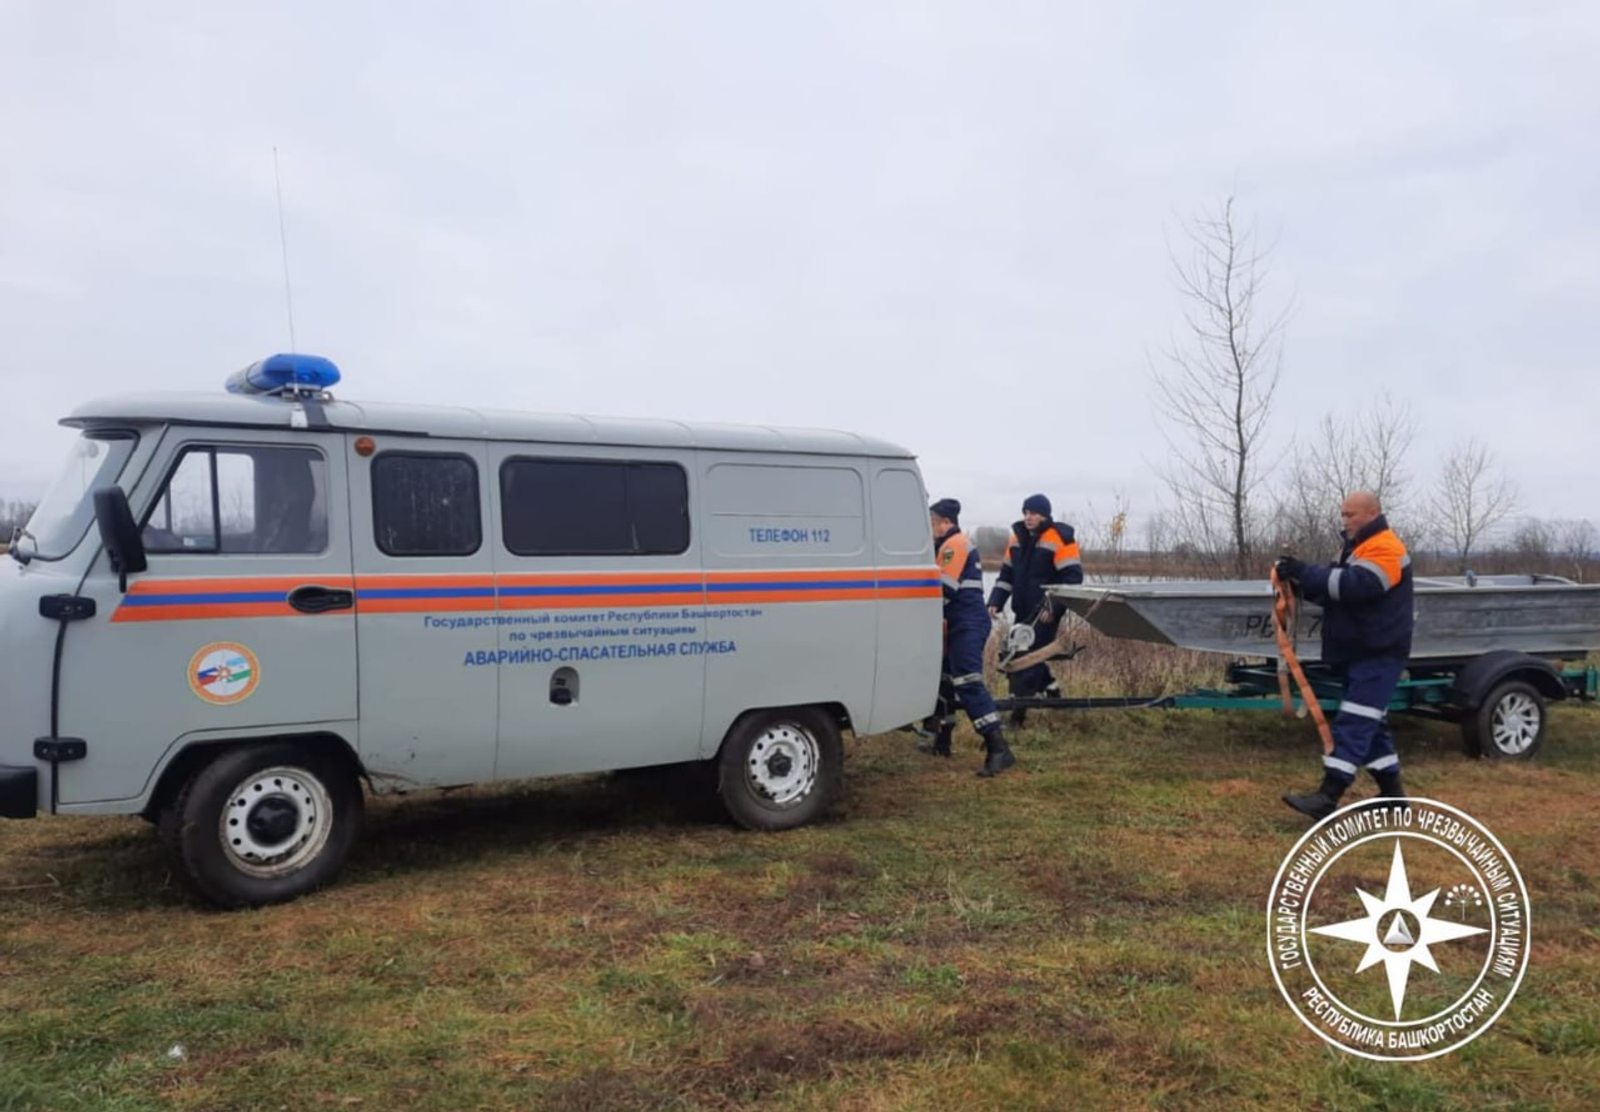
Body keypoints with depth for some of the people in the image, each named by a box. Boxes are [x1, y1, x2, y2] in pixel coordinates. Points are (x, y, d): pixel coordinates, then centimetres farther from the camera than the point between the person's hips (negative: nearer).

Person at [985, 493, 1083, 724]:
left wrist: (1054, 607, -20)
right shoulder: (1018, 536, 11)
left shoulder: (1060, 539, -10)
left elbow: (1072, 578, -13)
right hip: (1023, 610, 7)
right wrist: (995, 601, 7)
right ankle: (1052, 692, 34)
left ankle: (1018, 711, -5)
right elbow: (1007, 573, 18)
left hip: (1044, 612, -7)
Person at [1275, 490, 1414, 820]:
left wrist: (1304, 572, -27)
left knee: (1353, 722, -15)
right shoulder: (1356, 547, 19)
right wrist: (1302, 581, -5)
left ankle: (1327, 798, -19)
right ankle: (1392, 791, 23)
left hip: (1379, 654, -10)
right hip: (1358, 652, 10)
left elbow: (1354, 585, -28)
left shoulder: (1385, 549, -14)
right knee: (1370, 722, 14)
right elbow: (1333, 590, 15)